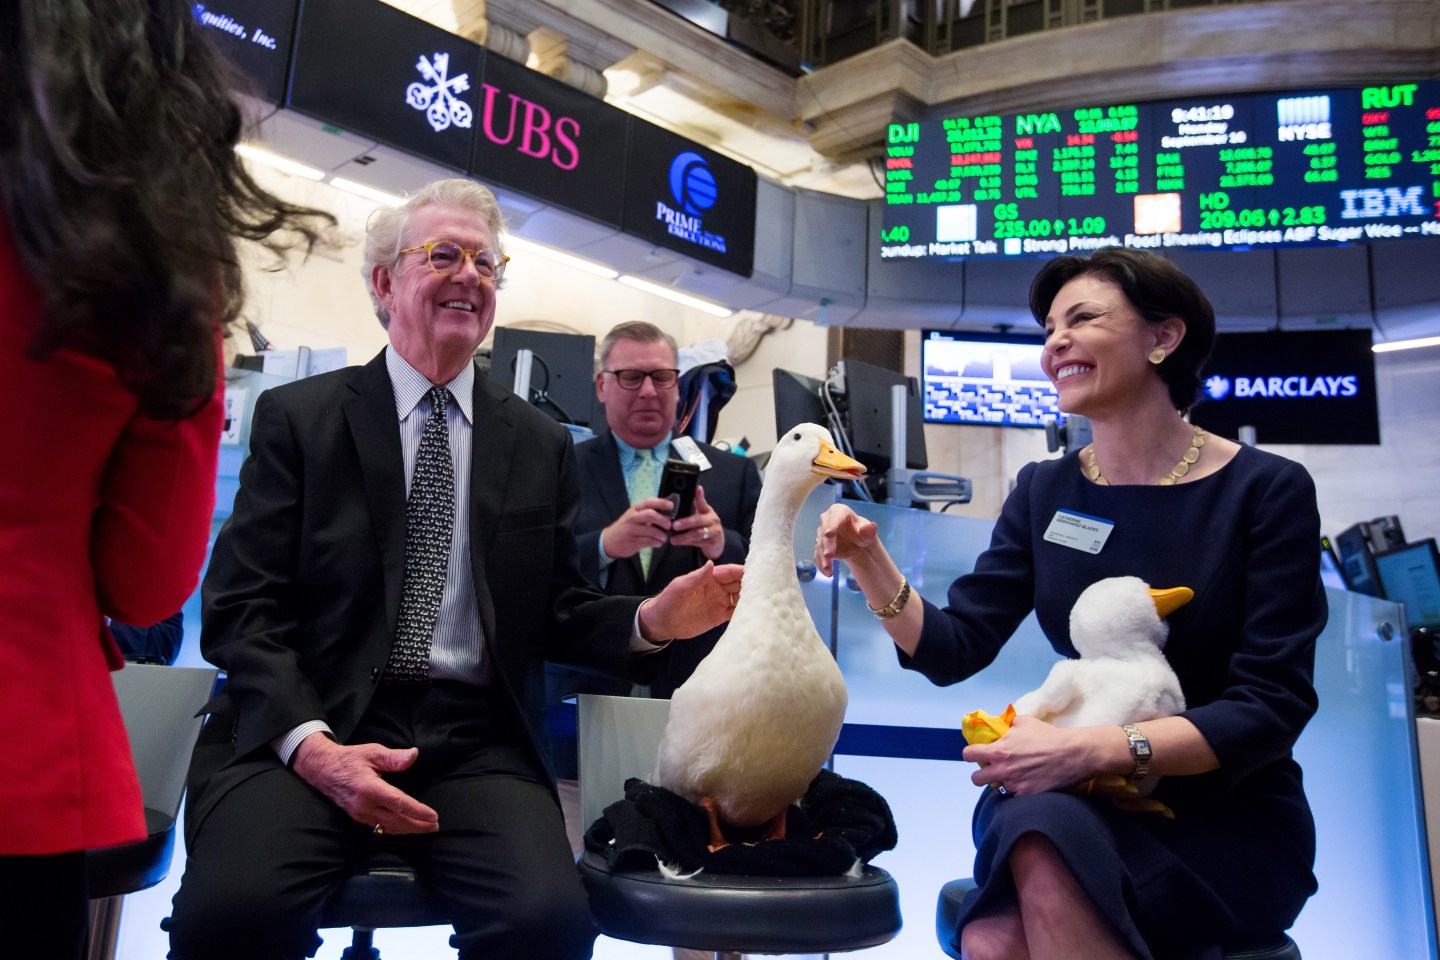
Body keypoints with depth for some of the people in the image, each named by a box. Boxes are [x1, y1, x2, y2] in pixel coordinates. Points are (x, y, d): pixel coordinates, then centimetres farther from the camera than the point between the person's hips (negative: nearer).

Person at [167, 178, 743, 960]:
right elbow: (242, 607, 0)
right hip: (309, 727, -1)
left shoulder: (541, 444, 13)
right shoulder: (298, 417, 6)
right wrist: (311, 743, -16)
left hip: (473, 743, 2)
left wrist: (650, 621, -7)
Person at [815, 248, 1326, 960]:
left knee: (1049, 872, -34)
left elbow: (1271, 706, -12)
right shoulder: (1044, 492, 6)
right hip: (1079, 797, 2)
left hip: (1228, 815, -2)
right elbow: (953, 650, 3)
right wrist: (868, 562, -14)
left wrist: (1093, 747, -26)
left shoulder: (1267, 491, -6)